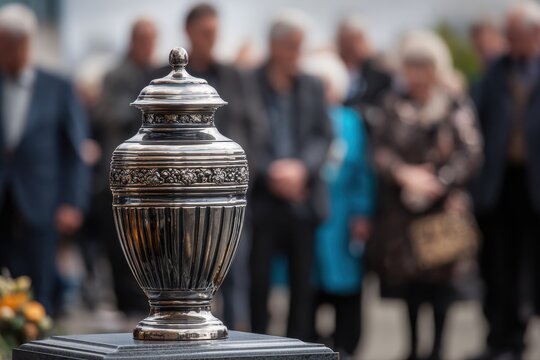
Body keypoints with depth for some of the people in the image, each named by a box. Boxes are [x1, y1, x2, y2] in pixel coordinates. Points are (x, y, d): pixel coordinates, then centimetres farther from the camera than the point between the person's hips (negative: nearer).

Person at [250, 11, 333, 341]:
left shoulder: (312, 88, 10)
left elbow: (324, 136, 7)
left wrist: (302, 168, -10)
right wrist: (271, 172, -14)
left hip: (303, 199, 4)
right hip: (261, 199, -4)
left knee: (302, 283, 6)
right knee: (258, 280, -3)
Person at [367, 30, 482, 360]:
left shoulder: (457, 107, -1)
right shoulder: (393, 105, 5)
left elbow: (472, 153, -7)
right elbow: (380, 150, -2)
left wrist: (439, 181, -18)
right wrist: (404, 174, -20)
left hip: (443, 205, -2)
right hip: (401, 207, 2)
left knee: (441, 277, -2)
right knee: (407, 275, 4)